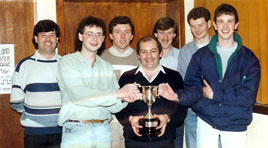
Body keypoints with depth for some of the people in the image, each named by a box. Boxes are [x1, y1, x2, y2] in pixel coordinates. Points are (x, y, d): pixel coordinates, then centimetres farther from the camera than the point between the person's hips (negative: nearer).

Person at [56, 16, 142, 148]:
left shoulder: (107, 67, 10)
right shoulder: (68, 62, -2)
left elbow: (112, 106, 6)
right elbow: (79, 96, -17)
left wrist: (124, 99, -17)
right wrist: (118, 93, -21)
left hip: (103, 131, 4)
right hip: (75, 131, -4)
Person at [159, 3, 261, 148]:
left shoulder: (249, 58, -4)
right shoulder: (201, 55, 0)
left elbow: (248, 96, -12)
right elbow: (193, 88, -5)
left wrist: (214, 94, -12)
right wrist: (178, 96, -25)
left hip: (235, 124, 0)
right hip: (206, 121, 1)